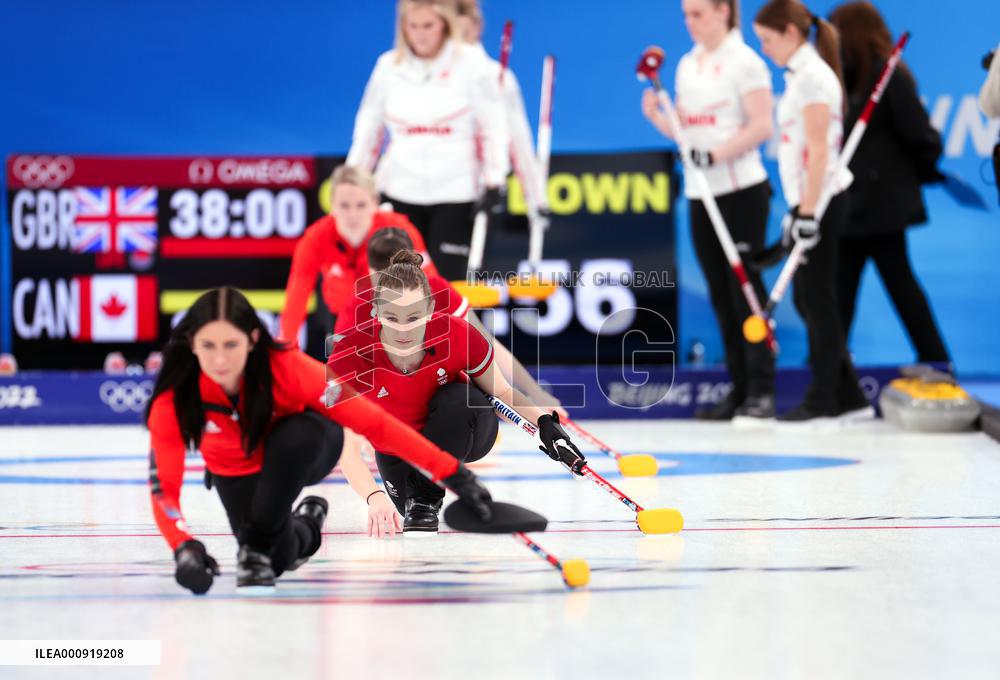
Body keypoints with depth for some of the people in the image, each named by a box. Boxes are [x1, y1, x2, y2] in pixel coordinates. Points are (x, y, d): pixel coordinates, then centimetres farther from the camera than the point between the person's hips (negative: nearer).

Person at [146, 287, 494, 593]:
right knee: (278, 560, -12)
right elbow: (163, 489, -32)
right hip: (237, 472, 2)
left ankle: (260, 542, -14)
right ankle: (305, 526, 25)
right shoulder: (174, 398, -32)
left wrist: (449, 470, -32)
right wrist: (185, 548, -53)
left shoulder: (287, 368, -36)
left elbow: (371, 422, -31)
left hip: (306, 448, -2)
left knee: (293, 435, -36)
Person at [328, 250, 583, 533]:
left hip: (462, 433, -2)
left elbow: (503, 392, -15)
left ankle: (425, 494, -13)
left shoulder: (457, 335, -29)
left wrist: (545, 422, -33)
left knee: (459, 398, -32)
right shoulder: (349, 356, -31)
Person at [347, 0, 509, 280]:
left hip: (456, 191, -3)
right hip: (400, 191, 3)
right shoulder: (388, 66, 5)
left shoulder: (472, 64, -4)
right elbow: (368, 129, 13)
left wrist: (493, 183, -8)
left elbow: (493, 127, -1)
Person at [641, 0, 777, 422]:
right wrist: (656, 116, -2)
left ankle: (761, 391, -5)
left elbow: (761, 126, -13)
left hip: (741, 189, -7)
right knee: (721, 294, 7)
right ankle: (739, 390, 12)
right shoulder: (687, 64, 14)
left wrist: (715, 155, -22)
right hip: (700, 193, 7)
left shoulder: (744, 61, -7)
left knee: (745, 287, -8)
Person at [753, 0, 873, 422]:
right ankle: (848, 398, 13)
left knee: (816, 299, -3)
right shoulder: (799, 74, 15)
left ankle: (823, 400, 3)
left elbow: (818, 151, -19)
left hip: (822, 201, -10)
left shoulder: (813, 76, -14)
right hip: (808, 201, 10)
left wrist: (807, 213, -21)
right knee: (808, 301, 10)